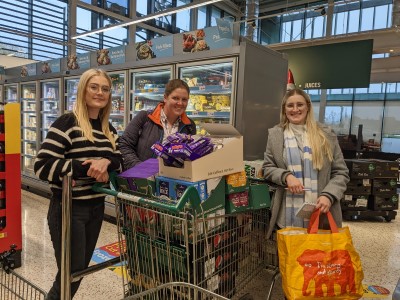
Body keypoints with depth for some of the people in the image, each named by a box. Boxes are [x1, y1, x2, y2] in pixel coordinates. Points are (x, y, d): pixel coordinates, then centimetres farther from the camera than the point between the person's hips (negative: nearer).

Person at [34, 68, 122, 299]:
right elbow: (42, 167, -19)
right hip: (68, 209, -6)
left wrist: (107, 162, -19)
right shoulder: (67, 123, -13)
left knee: (81, 270, 20)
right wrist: (86, 168, -24)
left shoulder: (109, 130, 8)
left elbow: (122, 161, 2)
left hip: (96, 208, 7)